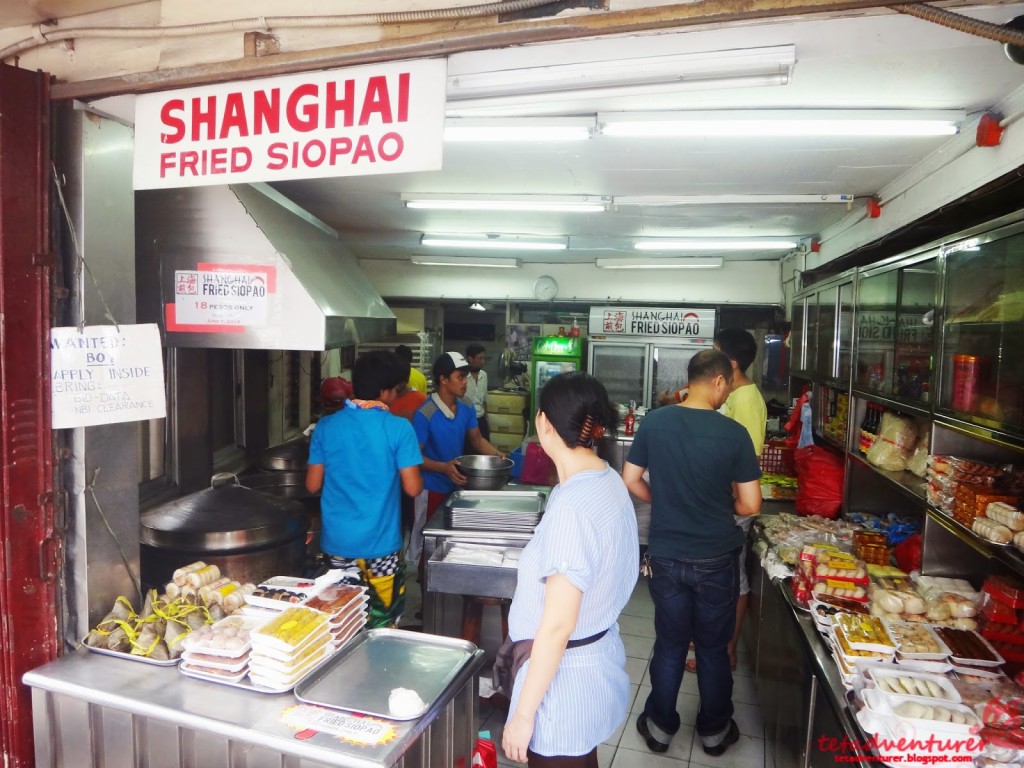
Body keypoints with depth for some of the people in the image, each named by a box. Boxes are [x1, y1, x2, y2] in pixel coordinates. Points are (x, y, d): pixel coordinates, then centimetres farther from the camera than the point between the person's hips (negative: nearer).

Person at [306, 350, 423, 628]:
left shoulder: (325, 427, -2)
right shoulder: (399, 429, -13)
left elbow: (312, 485, 2)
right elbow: (413, 488, -13)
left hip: (337, 543, 4)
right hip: (381, 545, -3)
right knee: (382, 629, 12)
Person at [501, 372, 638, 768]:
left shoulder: (571, 507, -29)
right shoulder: (609, 481, -2)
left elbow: (557, 626, -26)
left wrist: (523, 714, -17)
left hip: (565, 673, -8)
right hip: (598, 657, 8)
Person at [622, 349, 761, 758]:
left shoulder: (654, 422, -8)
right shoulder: (733, 433, -15)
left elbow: (630, 480, 0)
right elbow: (750, 504, -9)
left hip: (667, 556, 2)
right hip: (717, 558, -1)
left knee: (670, 644, 18)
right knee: (713, 647, 17)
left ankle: (660, 727, 32)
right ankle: (714, 732, 35)